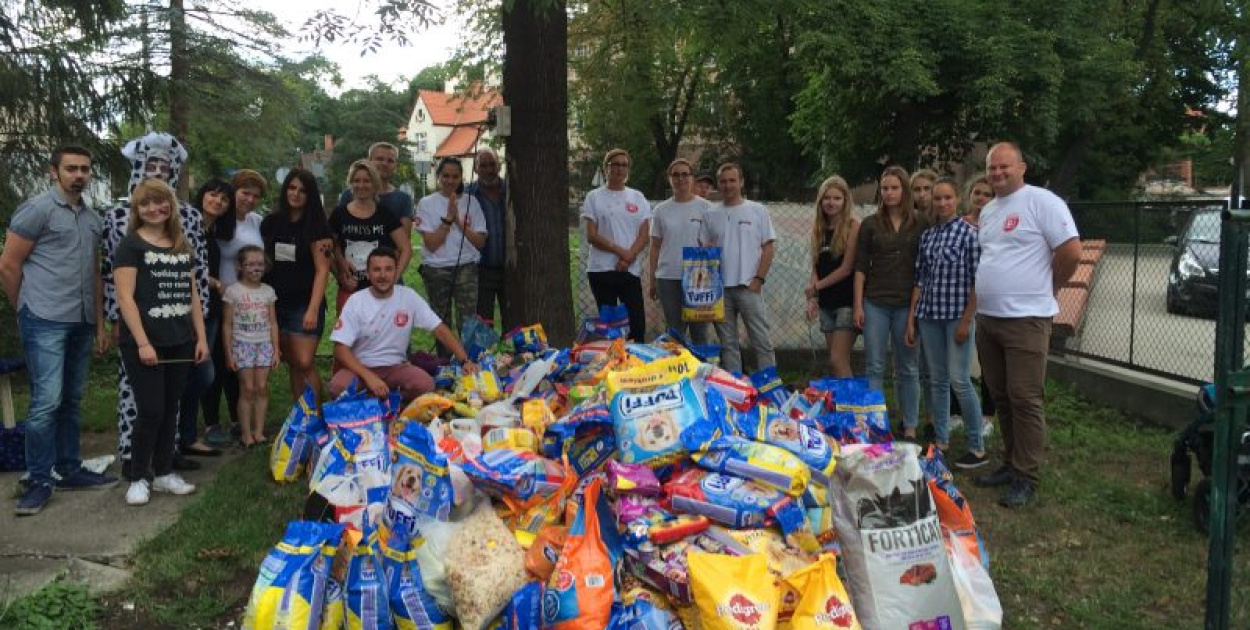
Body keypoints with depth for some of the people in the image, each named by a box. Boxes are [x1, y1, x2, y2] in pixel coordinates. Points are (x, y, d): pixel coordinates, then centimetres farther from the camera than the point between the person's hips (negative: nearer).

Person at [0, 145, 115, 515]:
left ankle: (69, 470, 21)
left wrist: (99, 323, 17)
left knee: (71, 400, 12)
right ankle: (39, 481, -1)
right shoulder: (37, 209, -5)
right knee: (46, 401, -9)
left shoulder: (92, 219, 16)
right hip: (45, 322, -7)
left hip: (81, 323, 7)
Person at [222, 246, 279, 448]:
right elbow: (227, 324, -1)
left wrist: (275, 349, 5)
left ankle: (259, 431, 8)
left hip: (264, 344, 3)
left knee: (262, 387, 0)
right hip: (242, 344, -3)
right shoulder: (233, 291, -3)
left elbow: (273, 323, 10)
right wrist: (229, 353, -3)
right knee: (247, 388, -3)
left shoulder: (268, 291, 7)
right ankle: (246, 433, 4)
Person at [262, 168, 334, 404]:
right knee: (292, 364, 9)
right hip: (275, 303, 4)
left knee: (304, 364, -10)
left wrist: (313, 309, -18)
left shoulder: (316, 226, -5)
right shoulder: (271, 223, 7)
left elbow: (322, 270, -10)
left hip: (304, 304, -4)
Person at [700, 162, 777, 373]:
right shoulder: (711, 215, 10)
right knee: (727, 342, 8)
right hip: (719, 287, 3)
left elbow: (769, 248, 1)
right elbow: (704, 249, 9)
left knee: (762, 340, -3)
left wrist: (758, 279, -7)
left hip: (749, 286, -3)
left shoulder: (758, 211, 3)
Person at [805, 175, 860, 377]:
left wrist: (816, 286, -5)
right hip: (826, 302, 6)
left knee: (837, 362, -11)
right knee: (840, 363, 10)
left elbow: (847, 268, -12)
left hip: (847, 301, -6)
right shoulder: (818, 228, 11)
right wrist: (812, 298, 0)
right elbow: (816, 267, 12)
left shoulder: (853, 226, -8)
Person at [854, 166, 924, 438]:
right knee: (874, 367, 3)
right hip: (876, 303, 0)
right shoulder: (870, 224, 4)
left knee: (908, 369, 7)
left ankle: (910, 428, 14)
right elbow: (860, 267, 3)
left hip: (907, 304, 0)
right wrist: (858, 305, -2)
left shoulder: (920, 224, 3)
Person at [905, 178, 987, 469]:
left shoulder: (969, 233, -5)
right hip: (929, 316, 5)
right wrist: (911, 319, 8)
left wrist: (967, 320, -12)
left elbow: (977, 281, -8)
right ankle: (941, 441, 19)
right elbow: (920, 279, 11)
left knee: (959, 380, -7)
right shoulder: (927, 235, 10)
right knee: (937, 381, 10)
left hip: (957, 316, -5)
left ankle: (977, 448, 3)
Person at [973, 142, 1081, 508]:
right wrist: (981, 303, 16)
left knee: (1025, 400, -4)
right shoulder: (987, 211, 16)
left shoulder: (1041, 202, -9)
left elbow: (1071, 252, -13)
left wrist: (1046, 290, -3)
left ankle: (1026, 478, 3)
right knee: (1000, 397, 14)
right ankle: (1012, 462, 26)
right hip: (987, 319, 8)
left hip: (1025, 320, -8)